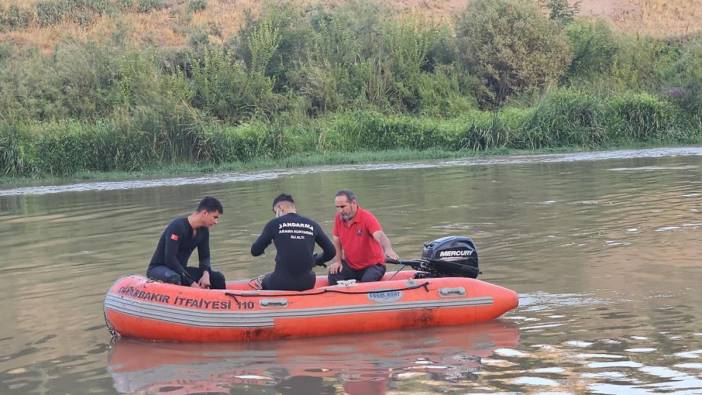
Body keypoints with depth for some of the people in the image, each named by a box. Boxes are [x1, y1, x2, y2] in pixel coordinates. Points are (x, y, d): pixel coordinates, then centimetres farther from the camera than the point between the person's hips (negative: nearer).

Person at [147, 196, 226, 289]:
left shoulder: (203, 231, 2)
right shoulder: (177, 227, -22)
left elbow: (204, 257, 8)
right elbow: (170, 259, -28)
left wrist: (206, 274, -16)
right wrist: (191, 283, -29)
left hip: (180, 269, 7)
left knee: (218, 277, -7)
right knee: (173, 278, -41)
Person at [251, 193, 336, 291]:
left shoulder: (274, 224, -1)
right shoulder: (312, 225, 7)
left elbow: (255, 251, 4)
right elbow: (331, 252, 11)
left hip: (281, 284, -2)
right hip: (306, 284, 2)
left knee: (265, 280, 31)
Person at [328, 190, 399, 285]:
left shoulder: (367, 217, -20)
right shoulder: (339, 218, -4)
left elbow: (380, 236, -36)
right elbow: (336, 240, 9)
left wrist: (388, 250, -57)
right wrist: (338, 261, -4)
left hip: (372, 265, -5)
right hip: (350, 265, 5)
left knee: (367, 281, -32)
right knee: (333, 275, -18)